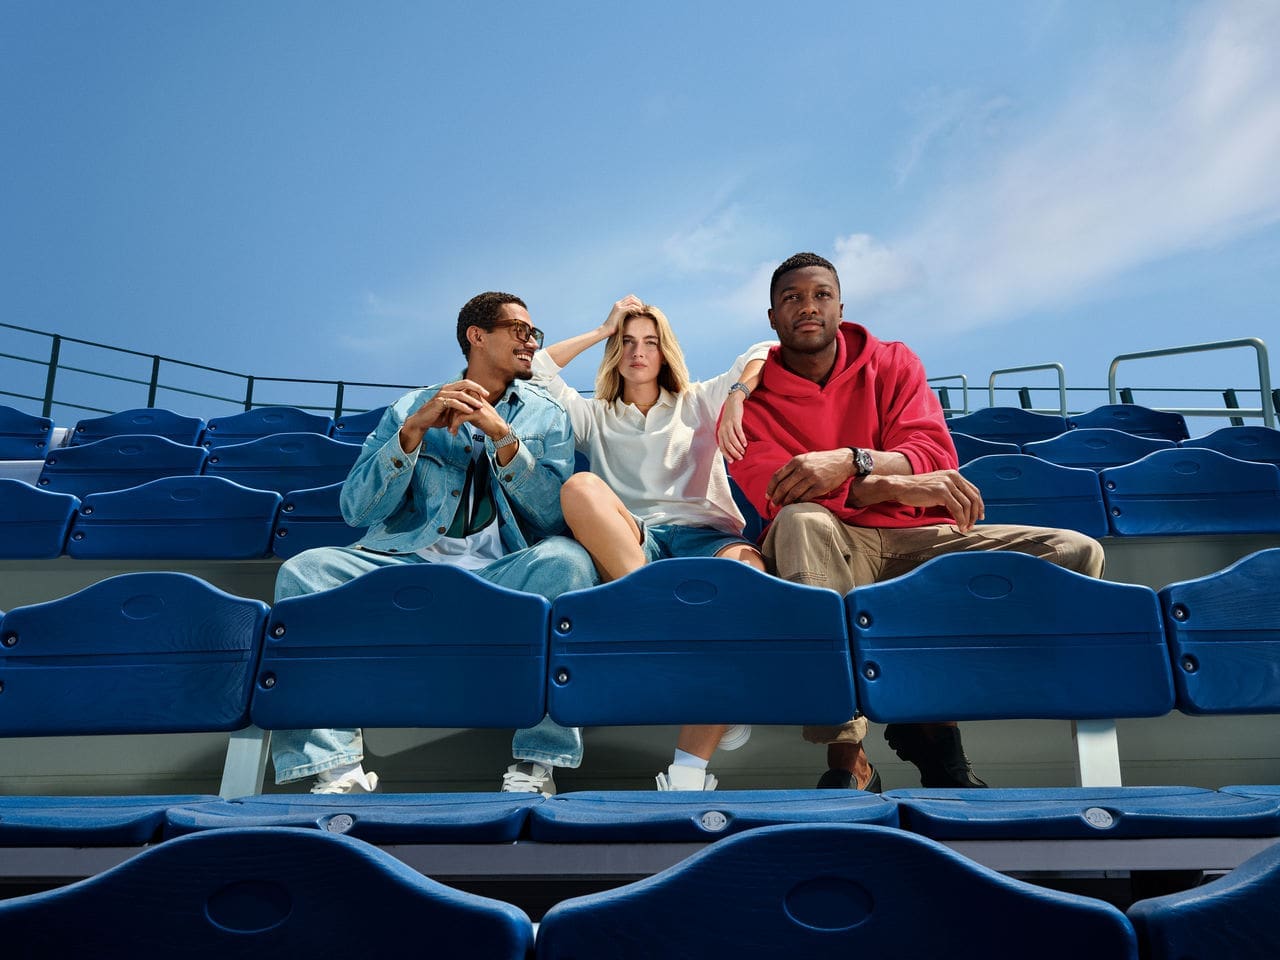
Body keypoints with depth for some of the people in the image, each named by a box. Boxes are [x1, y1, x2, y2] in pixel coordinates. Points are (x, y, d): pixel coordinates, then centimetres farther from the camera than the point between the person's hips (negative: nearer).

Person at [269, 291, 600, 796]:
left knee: (566, 560, -32)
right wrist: (414, 431, -9)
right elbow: (356, 509, 3)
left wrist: (502, 436, -12)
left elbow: (556, 516, 0)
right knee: (304, 569, -23)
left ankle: (535, 763, -24)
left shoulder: (546, 416, 16)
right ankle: (338, 769, -20)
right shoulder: (411, 409, 15)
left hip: (506, 570, -1)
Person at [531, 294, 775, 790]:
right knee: (579, 486, -31)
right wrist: (604, 330, 25)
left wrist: (737, 396, -5)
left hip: (704, 535, -1)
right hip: (624, 548, 1)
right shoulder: (594, 417, 29)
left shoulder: (698, 402, 27)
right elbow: (534, 368, 20)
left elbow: (766, 352, 16)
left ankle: (687, 773, -41)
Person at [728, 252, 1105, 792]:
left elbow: (935, 457, -3)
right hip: (830, 545, -3)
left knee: (1077, 553, -14)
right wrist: (898, 487, -23)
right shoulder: (752, 401, 5)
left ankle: (934, 717, -10)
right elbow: (777, 494, -12)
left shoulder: (893, 364, 12)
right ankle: (845, 757, -37)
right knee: (800, 522, -39)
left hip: (918, 537, 3)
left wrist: (849, 461, -23)